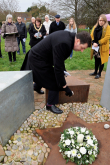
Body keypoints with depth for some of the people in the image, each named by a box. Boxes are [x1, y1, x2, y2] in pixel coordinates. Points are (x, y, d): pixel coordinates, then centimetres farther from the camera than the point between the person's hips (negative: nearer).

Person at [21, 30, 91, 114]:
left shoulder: (69, 36, -3)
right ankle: (50, 105, 10)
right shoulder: (63, 44, -34)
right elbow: (57, 67, -32)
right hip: (38, 60, -9)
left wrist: (63, 70, 11)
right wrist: (65, 87, -24)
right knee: (54, 82, -5)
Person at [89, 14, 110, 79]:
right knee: (96, 59, 14)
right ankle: (95, 72, 26)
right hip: (95, 47, 5)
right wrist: (93, 42, -11)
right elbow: (92, 35, 7)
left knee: (101, 60, 2)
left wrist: (98, 43, -19)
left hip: (102, 47, -5)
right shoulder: (95, 26, 11)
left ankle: (99, 73, 13)